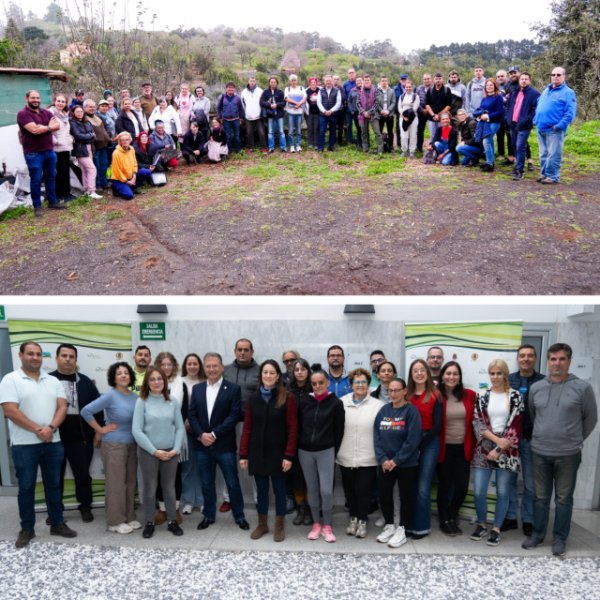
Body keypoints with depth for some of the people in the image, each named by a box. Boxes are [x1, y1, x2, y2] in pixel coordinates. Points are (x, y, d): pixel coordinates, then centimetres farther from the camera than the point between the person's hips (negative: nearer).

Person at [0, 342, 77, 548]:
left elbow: (62, 407, 2)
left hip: (53, 443, 4)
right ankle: (27, 528, 19)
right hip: (24, 445, -4)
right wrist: (37, 430, -17)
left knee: (53, 484, 11)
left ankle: (57, 523, 22)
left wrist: (50, 428, -16)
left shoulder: (53, 381, 8)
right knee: (26, 487, 6)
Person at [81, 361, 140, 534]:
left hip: (132, 445, 6)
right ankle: (115, 522, 13)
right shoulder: (110, 396, -12)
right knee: (116, 483, 2)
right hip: (114, 445, -6)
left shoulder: (135, 397, 4)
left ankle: (129, 518, 25)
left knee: (130, 482, 13)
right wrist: (101, 430, -11)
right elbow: (86, 411, -15)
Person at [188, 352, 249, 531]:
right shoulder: (197, 388, 8)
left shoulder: (233, 389, -5)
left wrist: (214, 434, -16)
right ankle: (208, 515, 28)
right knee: (206, 483, 13)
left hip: (224, 445, -3)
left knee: (232, 483, 5)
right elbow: (191, 415, 4)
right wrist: (201, 434, -11)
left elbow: (234, 416, -11)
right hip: (202, 444, 3)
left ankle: (239, 516, 20)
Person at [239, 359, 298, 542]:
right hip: (257, 452, 3)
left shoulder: (287, 398, -8)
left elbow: (292, 429, -10)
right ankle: (262, 524, 28)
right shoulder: (253, 398, 3)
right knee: (261, 489, 13)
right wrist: (243, 454, 0)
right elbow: (247, 428, 4)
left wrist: (289, 455, -15)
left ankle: (280, 526, 23)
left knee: (279, 489, 9)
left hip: (278, 453, -3)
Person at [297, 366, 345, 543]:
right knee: (312, 489, 10)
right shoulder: (304, 402, 1)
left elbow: (339, 431, -1)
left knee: (326, 490, -6)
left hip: (326, 452, -3)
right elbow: (298, 427, 9)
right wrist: (300, 447, 6)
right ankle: (316, 524, 24)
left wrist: (334, 452, 0)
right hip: (305, 452, 3)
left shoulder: (336, 403, -6)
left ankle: (327, 526, 13)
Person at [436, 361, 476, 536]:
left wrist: (473, 444, 3)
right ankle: (444, 521, 27)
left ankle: (452, 516, 33)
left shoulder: (470, 395, -1)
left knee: (462, 486, 7)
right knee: (445, 485, 8)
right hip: (444, 448, -3)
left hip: (463, 448, 3)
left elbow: (474, 420, 7)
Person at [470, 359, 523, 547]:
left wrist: (500, 448, -10)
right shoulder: (482, 396, 5)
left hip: (506, 450, -1)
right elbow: (477, 423, 0)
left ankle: (496, 529, 20)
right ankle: (481, 524, 20)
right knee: (478, 491, -1)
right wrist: (496, 439, -13)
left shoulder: (515, 397, -1)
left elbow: (516, 426, -5)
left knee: (502, 492, 5)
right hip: (484, 448, 1)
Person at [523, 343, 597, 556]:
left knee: (563, 499, 9)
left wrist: (576, 440, 6)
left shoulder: (582, 388, -8)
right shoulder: (535, 388, 2)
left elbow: (591, 418, 2)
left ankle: (559, 538, 22)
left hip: (568, 455, -3)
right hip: (539, 452, 3)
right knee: (540, 497, 14)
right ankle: (537, 534, 26)